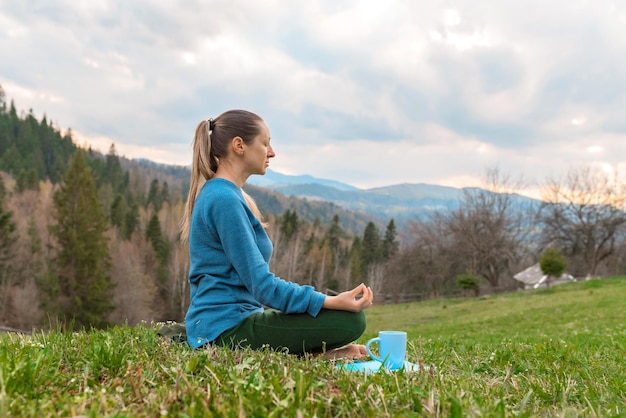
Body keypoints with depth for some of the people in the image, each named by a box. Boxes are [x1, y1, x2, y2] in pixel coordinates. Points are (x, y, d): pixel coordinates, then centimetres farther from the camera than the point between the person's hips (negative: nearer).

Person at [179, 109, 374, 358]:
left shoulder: (215, 194, 15)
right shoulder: (225, 200, -17)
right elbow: (262, 285, -22)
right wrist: (333, 302, -24)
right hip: (228, 328, -11)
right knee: (350, 320, -21)